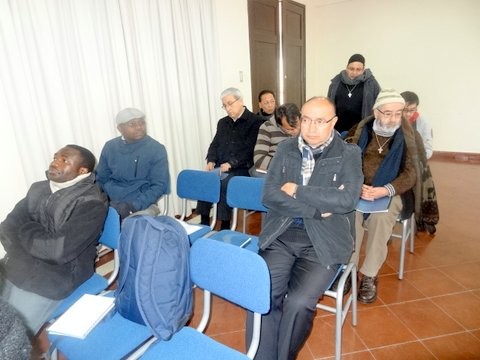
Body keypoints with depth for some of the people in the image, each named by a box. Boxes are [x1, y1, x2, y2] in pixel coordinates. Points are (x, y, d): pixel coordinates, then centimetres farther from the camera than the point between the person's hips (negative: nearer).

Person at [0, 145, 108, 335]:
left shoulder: (91, 203, -16)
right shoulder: (38, 188, 7)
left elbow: (59, 250, -22)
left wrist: (24, 230, -7)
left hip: (53, 279, -6)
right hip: (16, 268, 6)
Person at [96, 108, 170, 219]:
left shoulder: (157, 149, -5)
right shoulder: (110, 147, 6)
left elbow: (159, 186, -7)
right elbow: (101, 179, 14)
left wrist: (133, 206, -18)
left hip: (143, 205, -3)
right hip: (112, 204, 3)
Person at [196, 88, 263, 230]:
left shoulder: (256, 122, -1)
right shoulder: (222, 122, 21)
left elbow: (250, 149, -12)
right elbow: (214, 145, 20)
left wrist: (231, 164, -21)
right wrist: (211, 161, 0)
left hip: (242, 168, -5)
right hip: (220, 167, 6)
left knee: (225, 183, -32)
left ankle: (225, 225, -19)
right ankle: (204, 223, -12)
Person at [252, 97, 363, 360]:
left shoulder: (349, 154, 1)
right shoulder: (285, 148, 7)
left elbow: (348, 200, -14)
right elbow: (270, 195, -4)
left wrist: (297, 190, -11)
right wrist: (318, 209, -12)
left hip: (323, 241, -2)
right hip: (281, 236, 2)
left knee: (298, 303, -19)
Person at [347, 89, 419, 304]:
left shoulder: (407, 136, -2)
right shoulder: (361, 131, 1)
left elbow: (411, 174, -7)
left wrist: (385, 190, -26)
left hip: (392, 192, -1)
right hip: (359, 188, 1)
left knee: (381, 217, -32)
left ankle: (369, 276, -15)